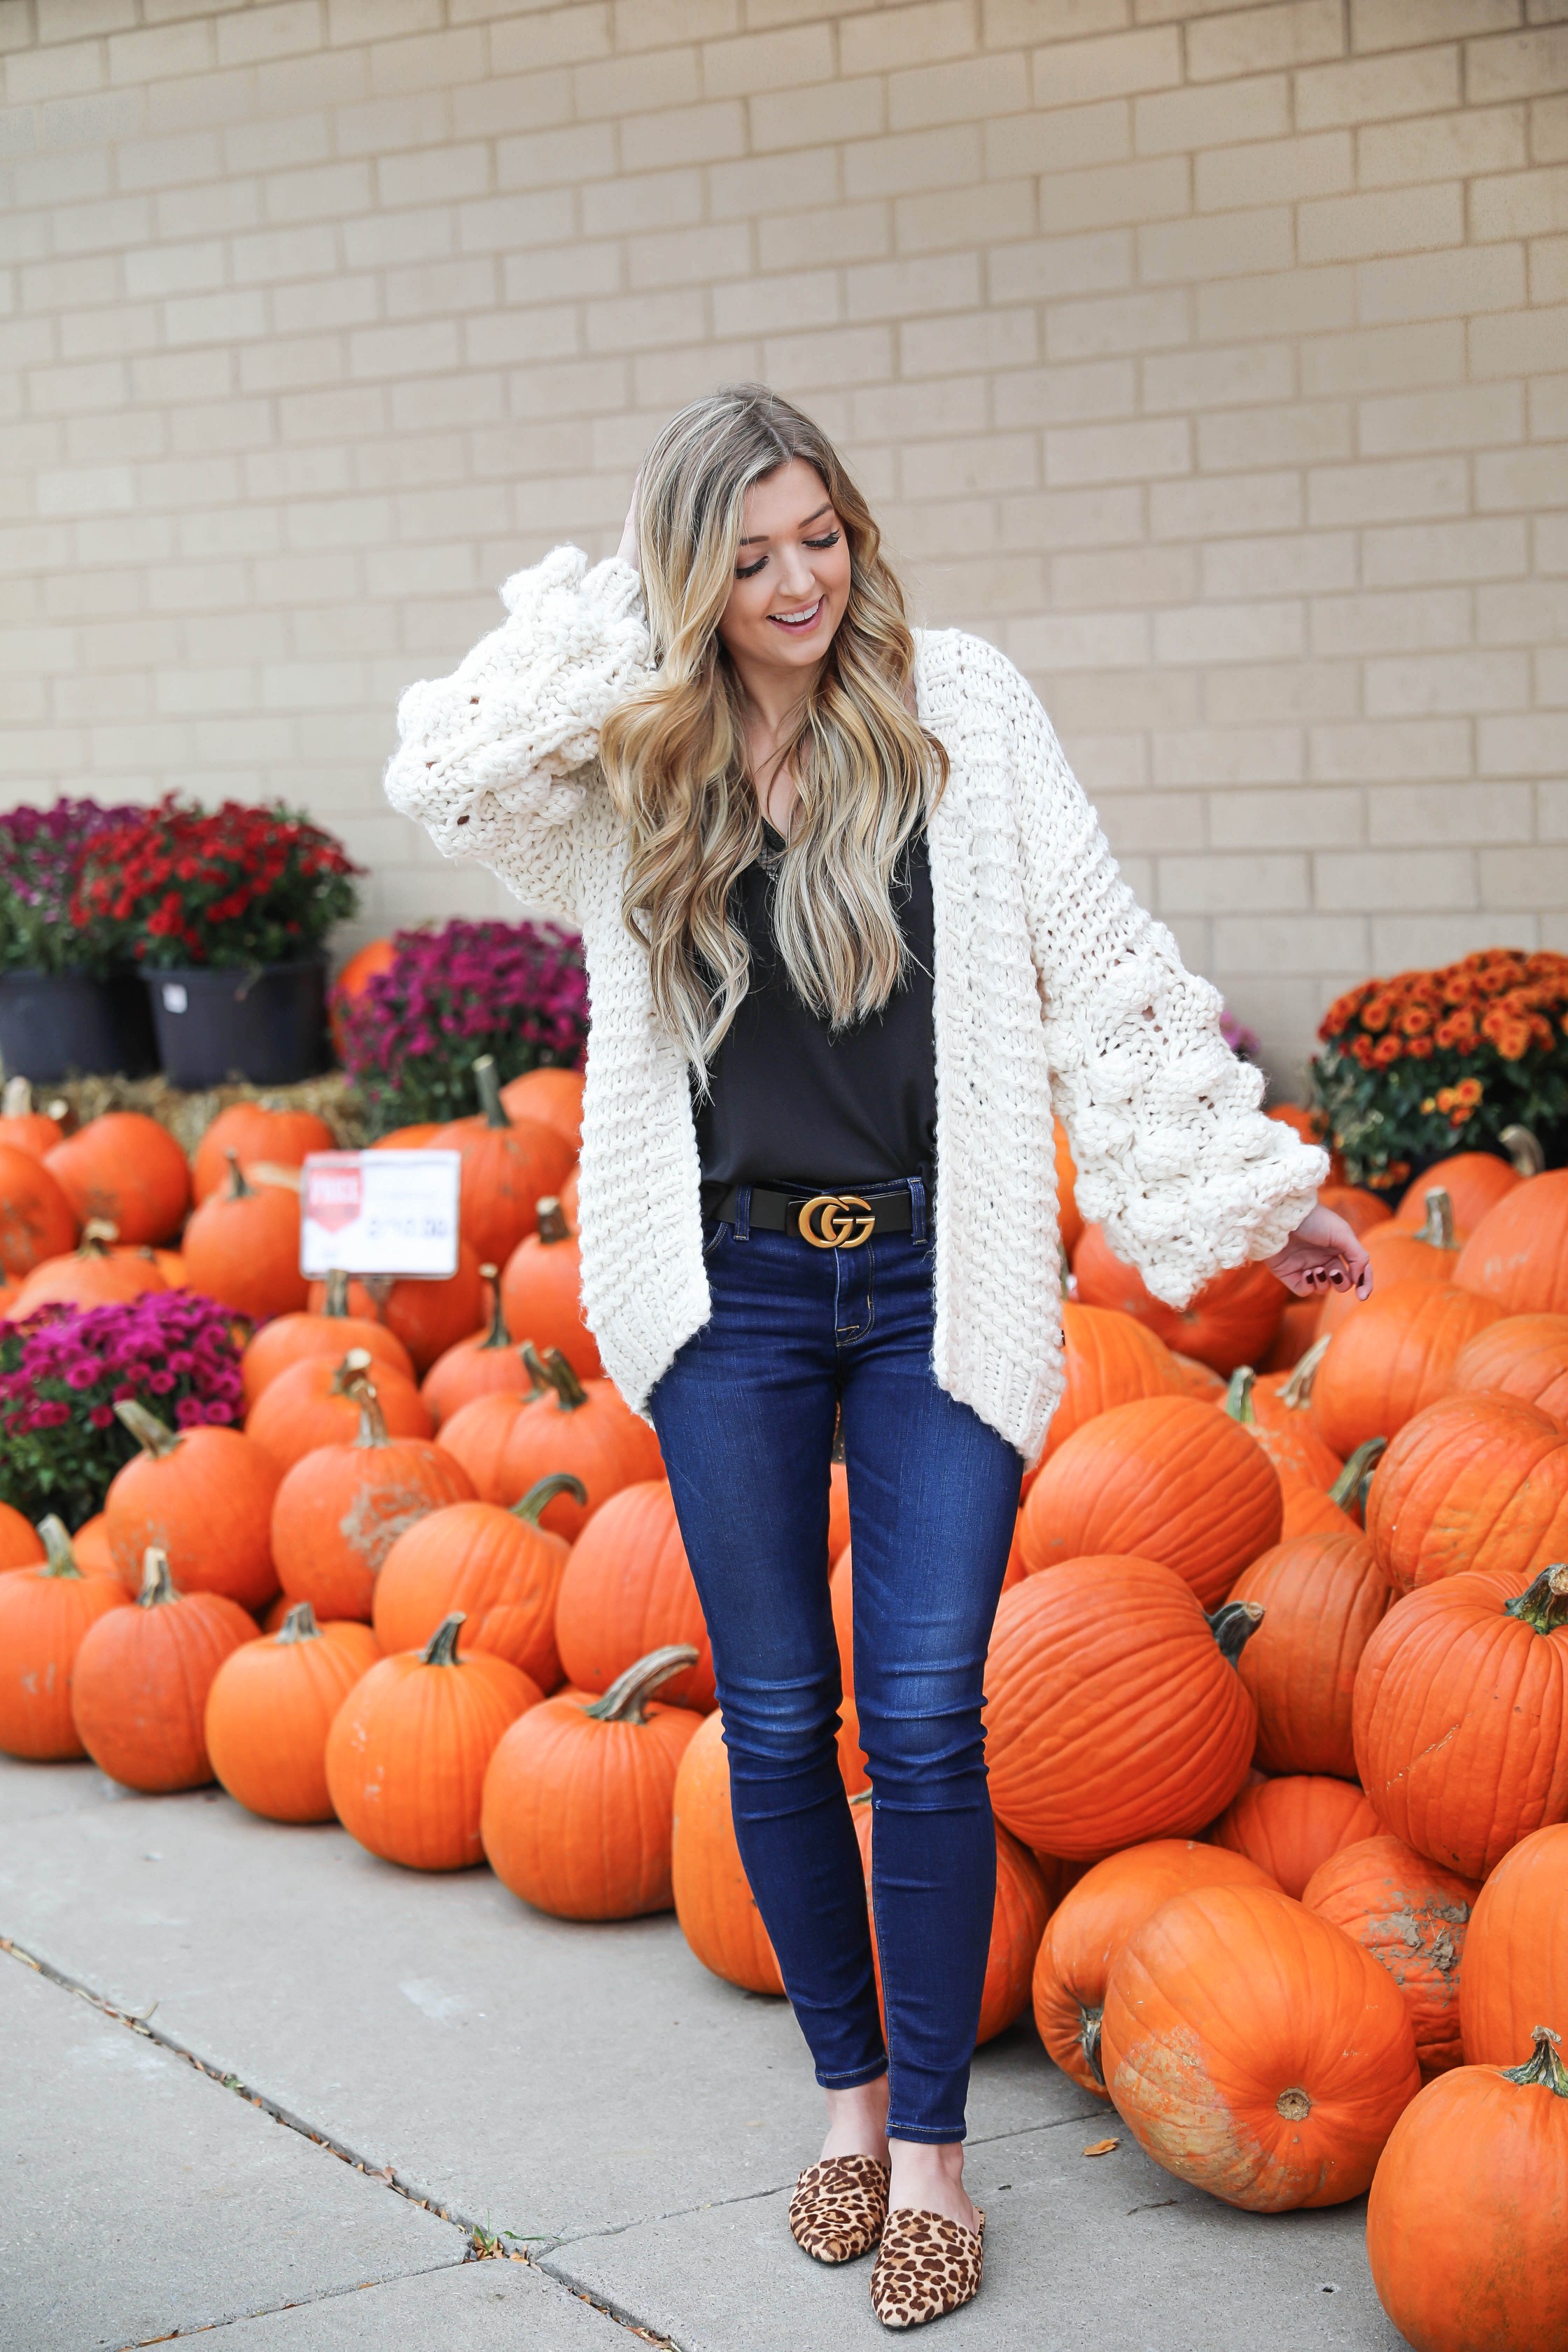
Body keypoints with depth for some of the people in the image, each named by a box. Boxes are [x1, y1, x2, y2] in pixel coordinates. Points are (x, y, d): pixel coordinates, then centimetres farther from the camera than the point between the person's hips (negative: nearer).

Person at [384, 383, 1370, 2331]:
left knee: (925, 1721, -3)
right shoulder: (635, 762, 4)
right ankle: (850, 2087, 27)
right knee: (775, 1722, 8)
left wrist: (1245, 1191, 3)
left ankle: (929, 2146, 10)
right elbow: (444, 776, -15)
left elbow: (1101, 966, 2)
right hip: (733, 1293, 2)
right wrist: (626, 615, -9)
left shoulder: (957, 709, 0)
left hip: (935, 1284, -1)